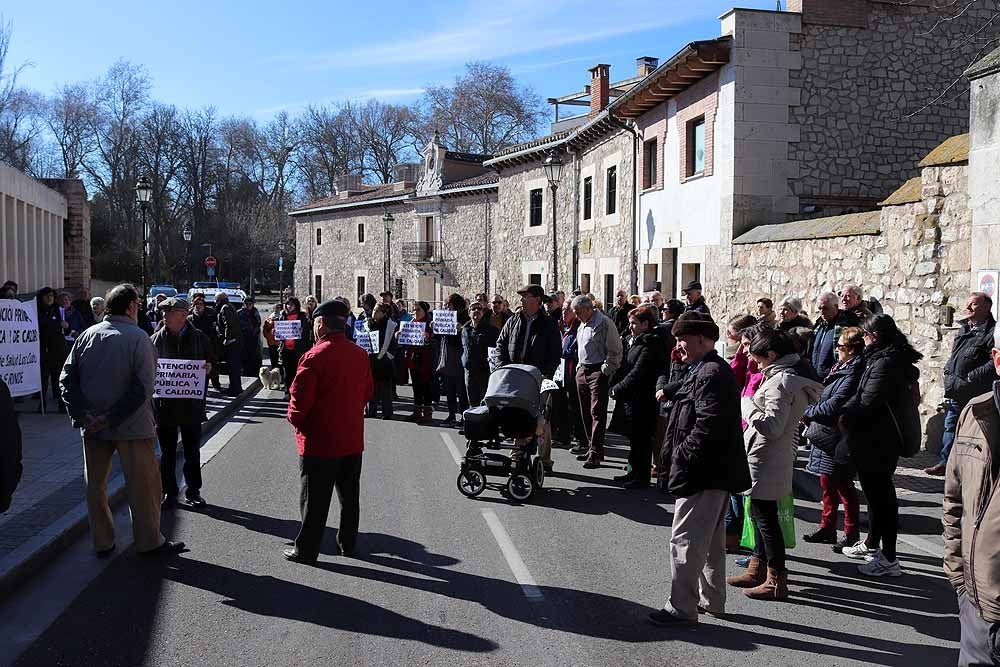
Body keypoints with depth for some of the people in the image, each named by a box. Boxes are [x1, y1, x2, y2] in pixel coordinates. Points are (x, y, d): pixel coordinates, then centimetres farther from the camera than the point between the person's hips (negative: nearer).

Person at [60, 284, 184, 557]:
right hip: (131, 424, -5)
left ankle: (102, 543, 24)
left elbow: (67, 377, -1)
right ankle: (149, 541, 17)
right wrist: (113, 418, -17)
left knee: (95, 484, 16)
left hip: (93, 425, 5)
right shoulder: (138, 337, -11)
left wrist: (81, 414, -7)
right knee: (143, 484, 8)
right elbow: (143, 387, -20)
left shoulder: (88, 335, 3)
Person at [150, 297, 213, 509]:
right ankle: (169, 493, 18)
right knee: (167, 452, 8)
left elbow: (210, 362, 12)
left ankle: (193, 491, 22)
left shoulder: (200, 338, 1)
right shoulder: (156, 339, 1)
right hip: (164, 403, 0)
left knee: (192, 451, 10)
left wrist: (208, 368, -10)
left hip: (192, 403, 0)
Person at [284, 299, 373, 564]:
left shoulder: (315, 356, -18)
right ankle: (348, 543, 28)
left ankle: (306, 550, 13)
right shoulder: (360, 354, 1)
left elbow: (300, 397, -17)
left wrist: (295, 419, 2)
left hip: (319, 441, -6)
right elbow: (368, 391, 11)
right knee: (349, 495, 17)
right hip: (353, 439, 6)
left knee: (315, 499, 4)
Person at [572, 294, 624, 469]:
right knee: (586, 413, 12)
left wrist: (607, 370, -15)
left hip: (599, 371, -9)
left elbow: (615, 350, -13)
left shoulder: (604, 323, -10)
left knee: (597, 412, -10)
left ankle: (596, 453, -11)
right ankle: (592, 448, 21)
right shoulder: (582, 325, 17)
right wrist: (580, 365, 18)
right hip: (582, 370, 9)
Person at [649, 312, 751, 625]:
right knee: (711, 539, 19)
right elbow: (686, 385, 37)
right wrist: (667, 391, 25)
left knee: (686, 540, -5)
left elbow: (707, 425, -27)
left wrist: (680, 456, -20)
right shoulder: (702, 370, 12)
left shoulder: (711, 374, -20)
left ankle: (682, 607, 2)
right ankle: (712, 600, 31)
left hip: (703, 473, -11)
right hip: (716, 471, 11)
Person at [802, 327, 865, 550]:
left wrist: (809, 413, -10)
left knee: (843, 485, 0)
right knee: (828, 483, 17)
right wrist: (812, 415, 3)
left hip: (838, 438, -10)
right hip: (827, 435, 10)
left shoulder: (853, 373, -19)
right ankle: (827, 528, 28)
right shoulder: (842, 368, 11)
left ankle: (851, 535, 11)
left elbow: (834, 405, -22)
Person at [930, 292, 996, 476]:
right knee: (950, 426, 14)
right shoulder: (964, 328, 14)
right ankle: (945, 463, 23)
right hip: (956, 391, 8)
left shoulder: (991, 332, -13)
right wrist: (948, 371, 12)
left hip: (975, 393, -8)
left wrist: (971, 376, -20)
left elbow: (994, 363, -21)